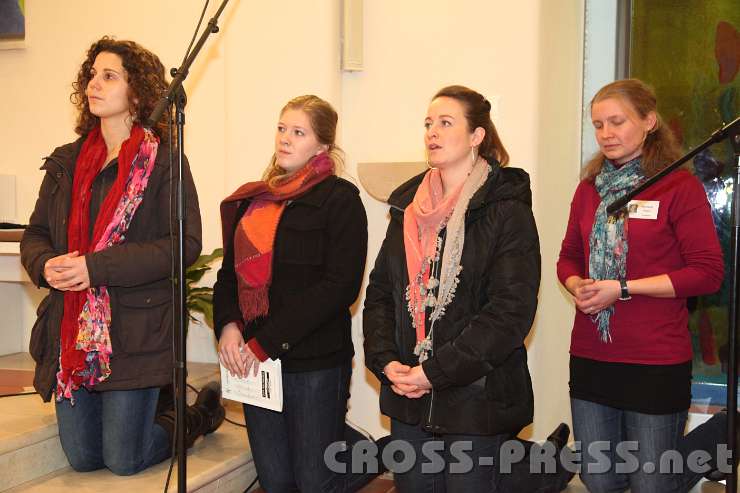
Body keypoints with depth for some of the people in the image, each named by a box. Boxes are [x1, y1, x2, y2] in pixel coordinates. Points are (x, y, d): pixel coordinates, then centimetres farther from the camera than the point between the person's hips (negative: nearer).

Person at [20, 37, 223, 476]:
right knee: (82, 459, 13)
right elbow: (34, 235, 14)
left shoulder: (164, 162, -7)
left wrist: (96, 267, -21)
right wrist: (45, 266, -11)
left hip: (134, 333, -6)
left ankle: (200, 415, 27)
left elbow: (186, 243, -16)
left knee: (124, 462, 1)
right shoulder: (67, 162, 10)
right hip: (71, 333, 6)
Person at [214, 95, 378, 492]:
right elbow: (230, 272, 14)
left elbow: (340, 285, -15)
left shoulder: (339, 198, -6)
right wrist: (227, 326, -7)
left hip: (315, 362, -6)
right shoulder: (252, 199, 12)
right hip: (253, 360, 6)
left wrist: (266, 342, -17)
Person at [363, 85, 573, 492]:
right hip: (408, 397, 6)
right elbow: (380, 292, 9)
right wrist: (386, 361, -7)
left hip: (477, 395, -6)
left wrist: (436, 371, -18)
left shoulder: (507, 210, -9)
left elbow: (512, 310, -17)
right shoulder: (408, 207, 10)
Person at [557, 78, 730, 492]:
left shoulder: (680, 186, -8)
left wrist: (622, 288, -18)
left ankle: (723, 432, 30)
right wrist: (578, 287, -8)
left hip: (657, 363, -5)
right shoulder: (590, 187, 8)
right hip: (591, 357, 6)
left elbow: (708, 272, -13)